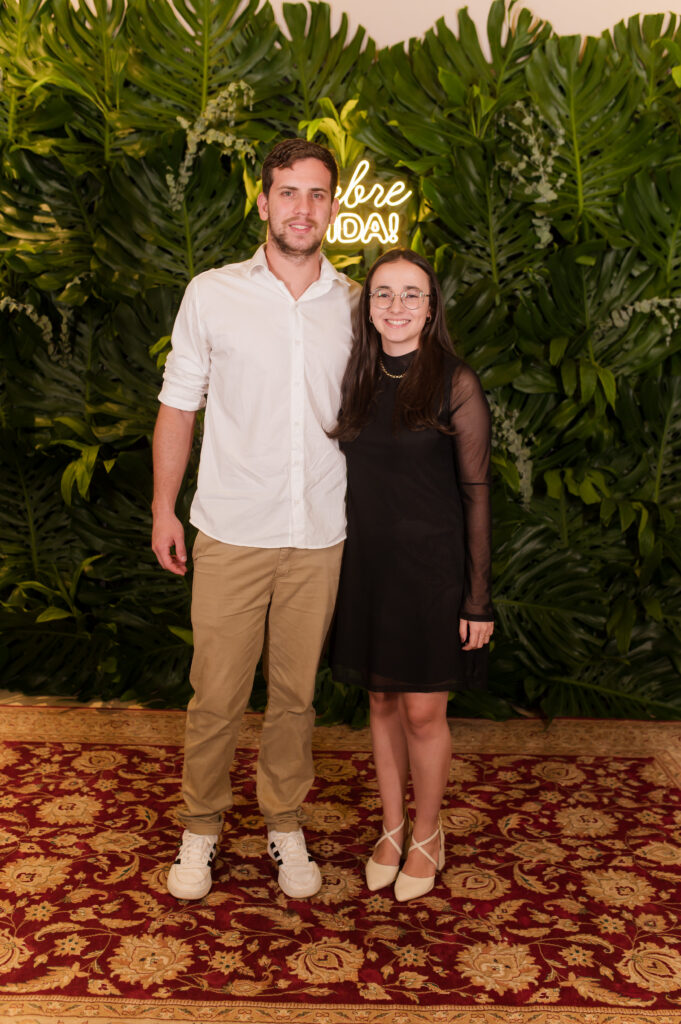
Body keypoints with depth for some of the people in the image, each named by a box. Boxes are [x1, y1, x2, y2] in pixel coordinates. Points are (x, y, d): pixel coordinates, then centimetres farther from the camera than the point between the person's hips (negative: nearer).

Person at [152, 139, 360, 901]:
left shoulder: (355, 305, 5)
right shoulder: (212, 295, -1)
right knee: (216, 693, 5)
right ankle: (201, 825, 26)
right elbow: (178, 407, 5)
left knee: (296, 690, 12)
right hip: (231, 531, -1)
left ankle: (284, 820, 31)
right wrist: (164, 508, 3)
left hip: (320, 535, 2)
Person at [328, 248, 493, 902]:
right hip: (368, 563, 4)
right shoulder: (355, 381, 5)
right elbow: (348, 476, 10)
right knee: (382, 701, 14)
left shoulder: (455, 385, -9)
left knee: (423, 712, 3)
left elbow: (475, 493, -8)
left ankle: (426, 836, 26)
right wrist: (332, 568, 8)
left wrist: (478, 596, -10)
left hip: (432, 565, -4)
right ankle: (391, 829, 31)